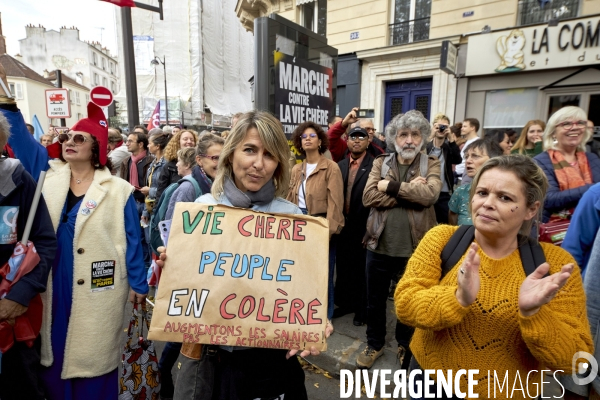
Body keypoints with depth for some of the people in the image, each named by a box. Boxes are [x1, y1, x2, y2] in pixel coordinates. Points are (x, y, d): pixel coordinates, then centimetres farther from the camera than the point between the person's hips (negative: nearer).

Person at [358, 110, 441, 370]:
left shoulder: (431, 165, 1)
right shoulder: (380, 163, 3)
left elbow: (429, 194, -20)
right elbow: (369, 197, -13)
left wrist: (390, 186, -17)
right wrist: (409, 192, -17)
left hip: (414, 248, -1)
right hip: (380, 245, 1)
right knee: (375, 300, 16)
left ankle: (405, 344, 43)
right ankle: (374, 344, 39)